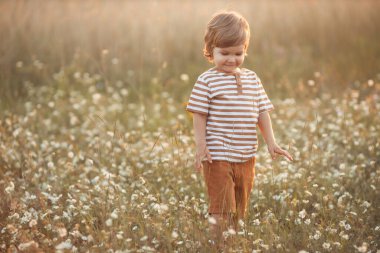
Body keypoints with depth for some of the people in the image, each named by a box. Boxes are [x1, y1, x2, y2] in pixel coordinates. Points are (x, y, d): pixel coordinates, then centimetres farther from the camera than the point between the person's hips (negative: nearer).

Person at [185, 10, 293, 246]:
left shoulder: (252, 79, 9)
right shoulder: (207, 81, -6)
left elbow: (262, 112, 12)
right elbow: (199, 116, -6)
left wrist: (271, 143, 6)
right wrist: (201, 146, -14)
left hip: (246, 156, 5)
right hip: (218, 156, -5)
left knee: (240, 207, 15)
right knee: (222, 209, -5)